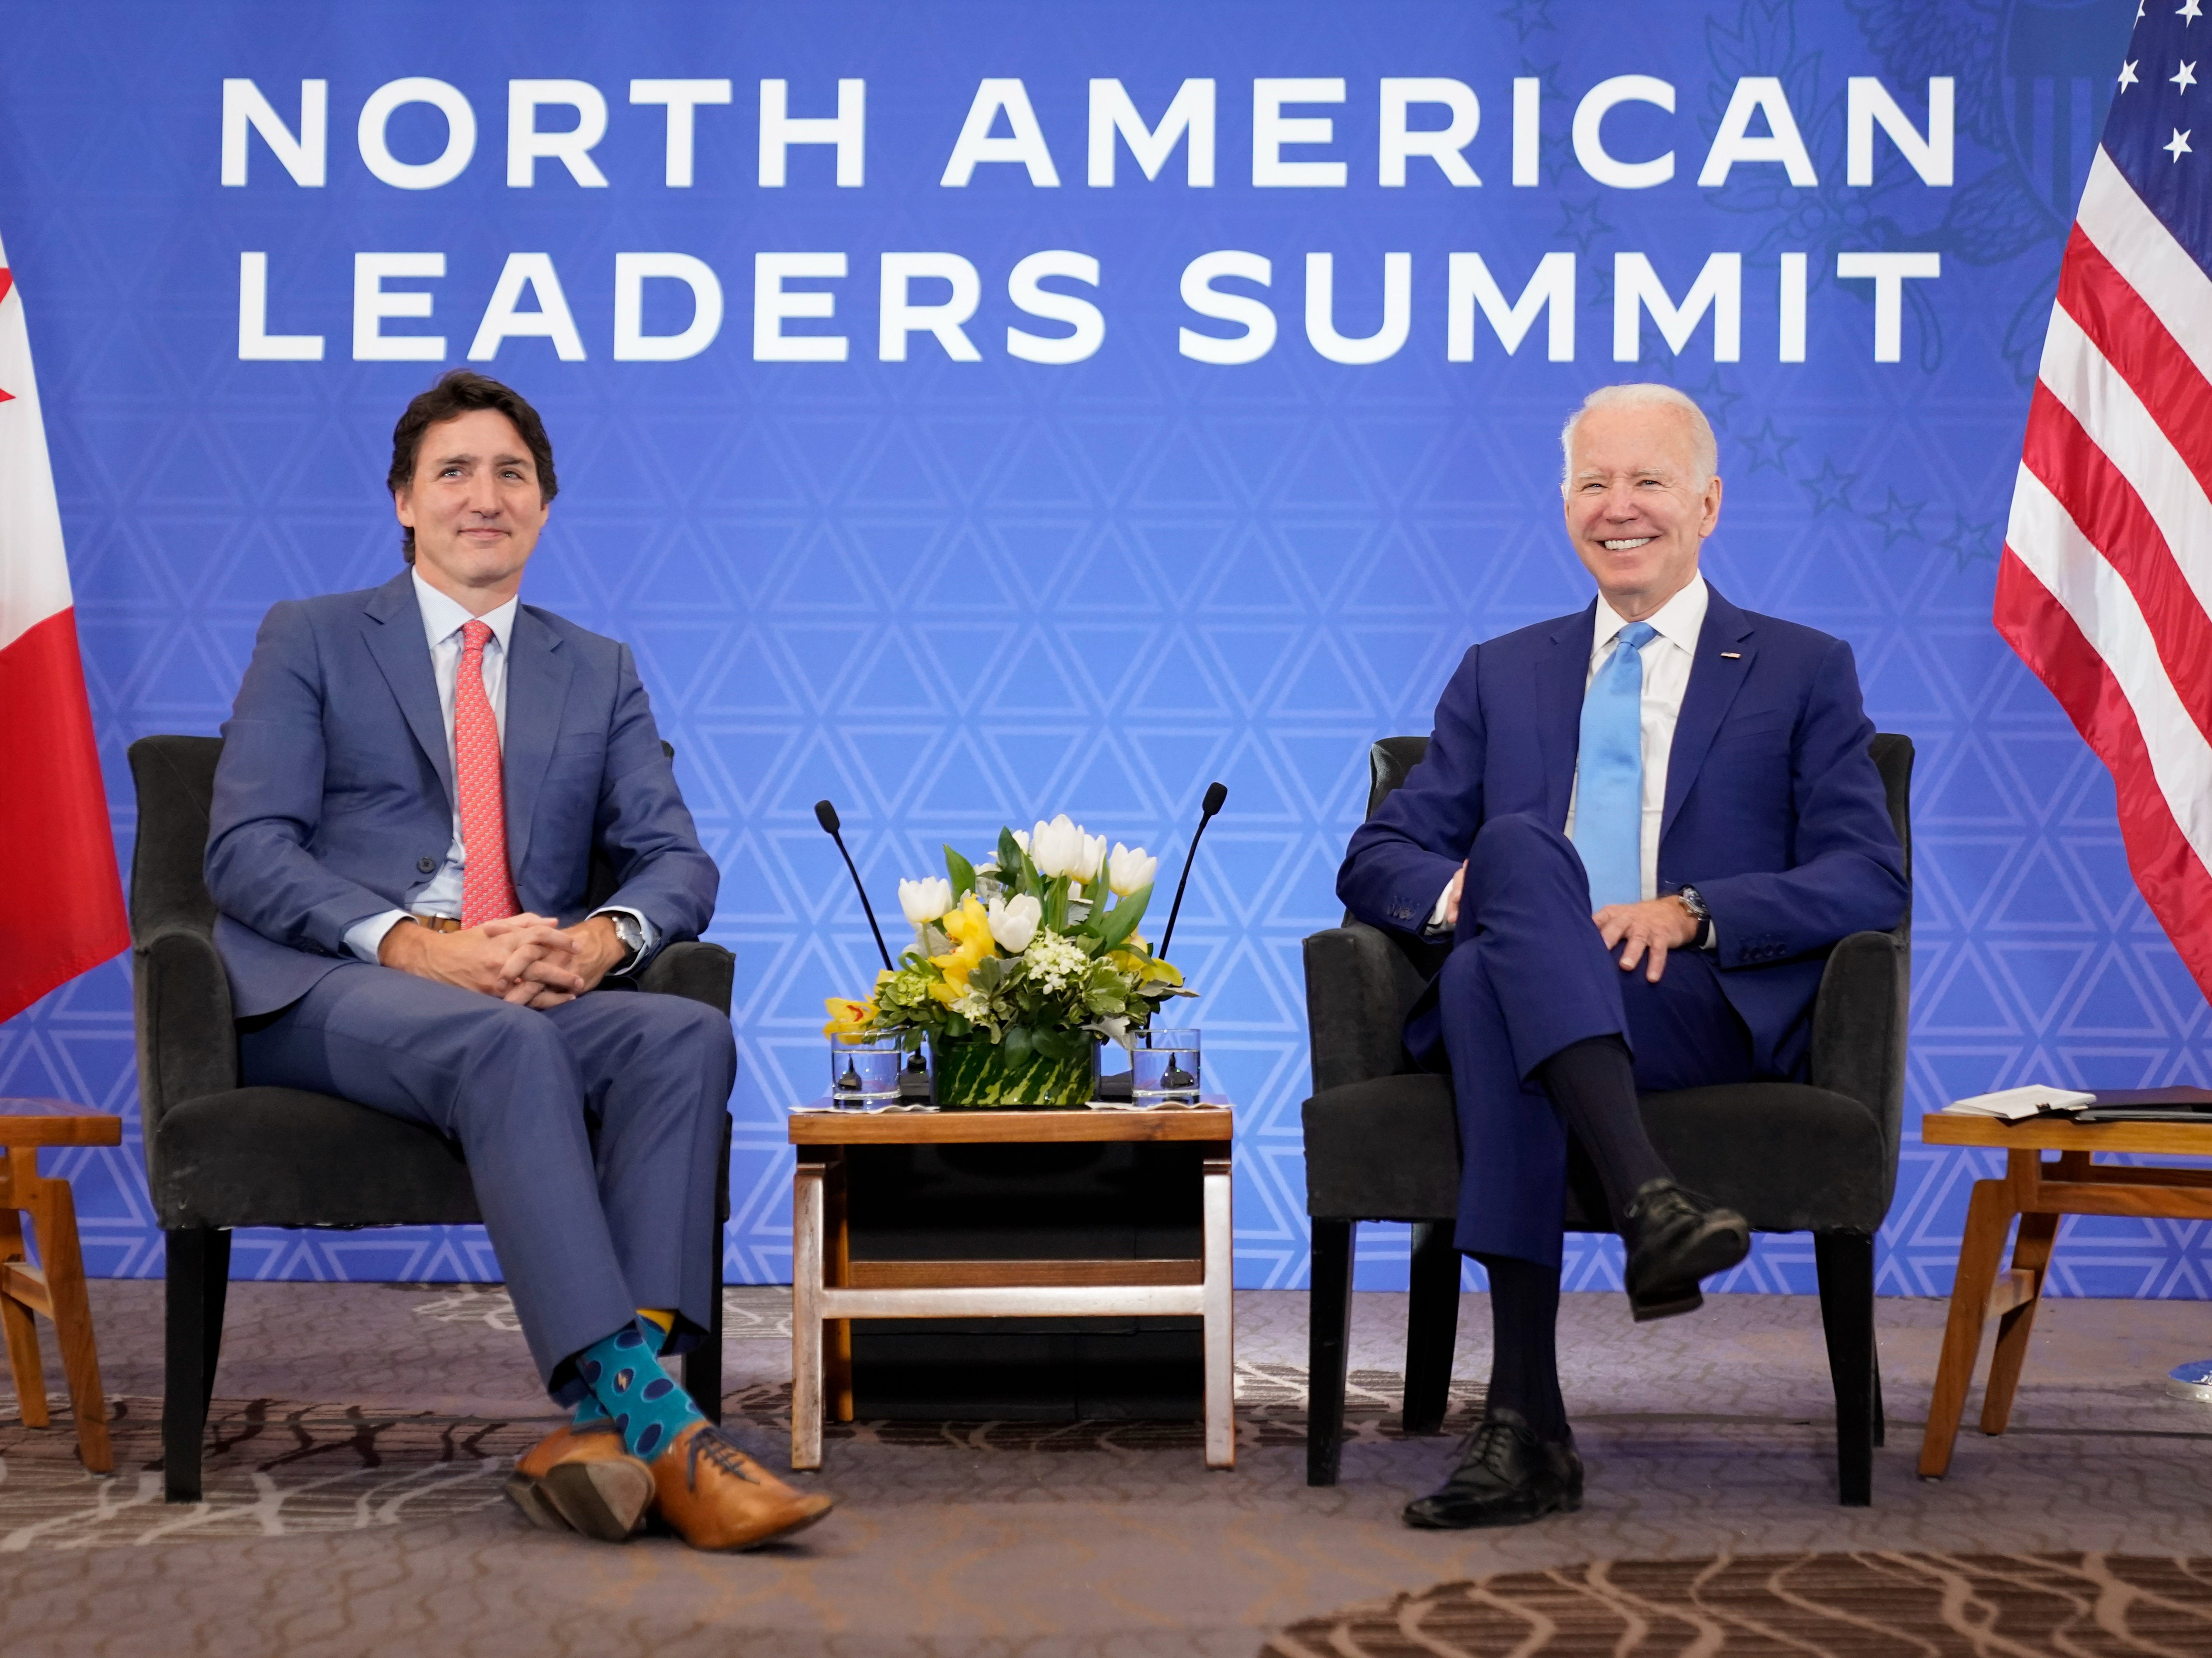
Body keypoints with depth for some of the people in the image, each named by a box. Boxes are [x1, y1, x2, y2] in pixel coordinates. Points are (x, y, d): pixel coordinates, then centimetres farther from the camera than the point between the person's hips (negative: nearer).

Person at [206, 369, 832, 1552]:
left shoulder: (600, 674, 22)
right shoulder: (309, 640, 12)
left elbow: (677, 864, 13)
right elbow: (246, 851, -1)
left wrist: (602, 937, -13)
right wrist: (415, 945, -18)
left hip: (532, 999, 4)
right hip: (322, 994, -3)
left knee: (689, 1035, -30)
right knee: (505, 1043, -38)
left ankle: (601, 1428, -41)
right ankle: (645, 1413, -44)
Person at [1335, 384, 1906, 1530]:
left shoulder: (1804, 673, 17)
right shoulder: (1500, 675, 25)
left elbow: (1870, 880, 3)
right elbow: (1375, 861, 17)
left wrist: (1690, 912, -15)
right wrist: (1462, 889, -10)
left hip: (1711, 1014, -2)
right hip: (1518, 1003, 2)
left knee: (1493, 984, -35)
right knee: (1517, 839, -34)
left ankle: (1527, 1420, -43)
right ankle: (1644, 1194, -47)